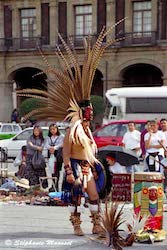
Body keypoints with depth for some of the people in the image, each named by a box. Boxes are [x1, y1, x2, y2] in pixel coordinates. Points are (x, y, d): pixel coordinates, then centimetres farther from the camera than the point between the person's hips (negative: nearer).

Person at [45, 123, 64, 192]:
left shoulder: (61, 137, 4)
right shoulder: (48, 138, 18)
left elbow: (60, 144, -8)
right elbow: (46, 145, 4)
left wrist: (54, 148, -23)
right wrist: (50, 148, -17)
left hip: (58, 155, -4)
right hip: (51, 155, 4)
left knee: (57, 170, -7)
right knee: (52, 171, 4)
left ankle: (56, 185, -6)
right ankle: (54, 185, 10)